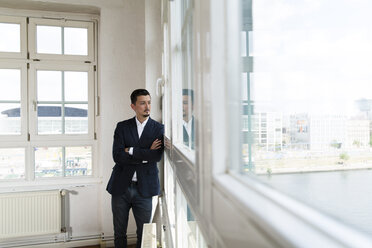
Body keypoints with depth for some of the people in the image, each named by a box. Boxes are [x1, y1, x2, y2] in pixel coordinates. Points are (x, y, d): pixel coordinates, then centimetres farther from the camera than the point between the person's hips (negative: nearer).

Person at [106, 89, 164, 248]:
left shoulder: (158, 128, 0)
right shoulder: (122, 127, 3)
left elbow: (157, 156, -14)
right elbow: (117, 156, -10)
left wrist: (131, 151, -12)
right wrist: (145, 154, -13)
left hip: (144, 189, -1)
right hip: (120, 187, 1)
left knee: (144, 234, 10)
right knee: (119, 233, 16)